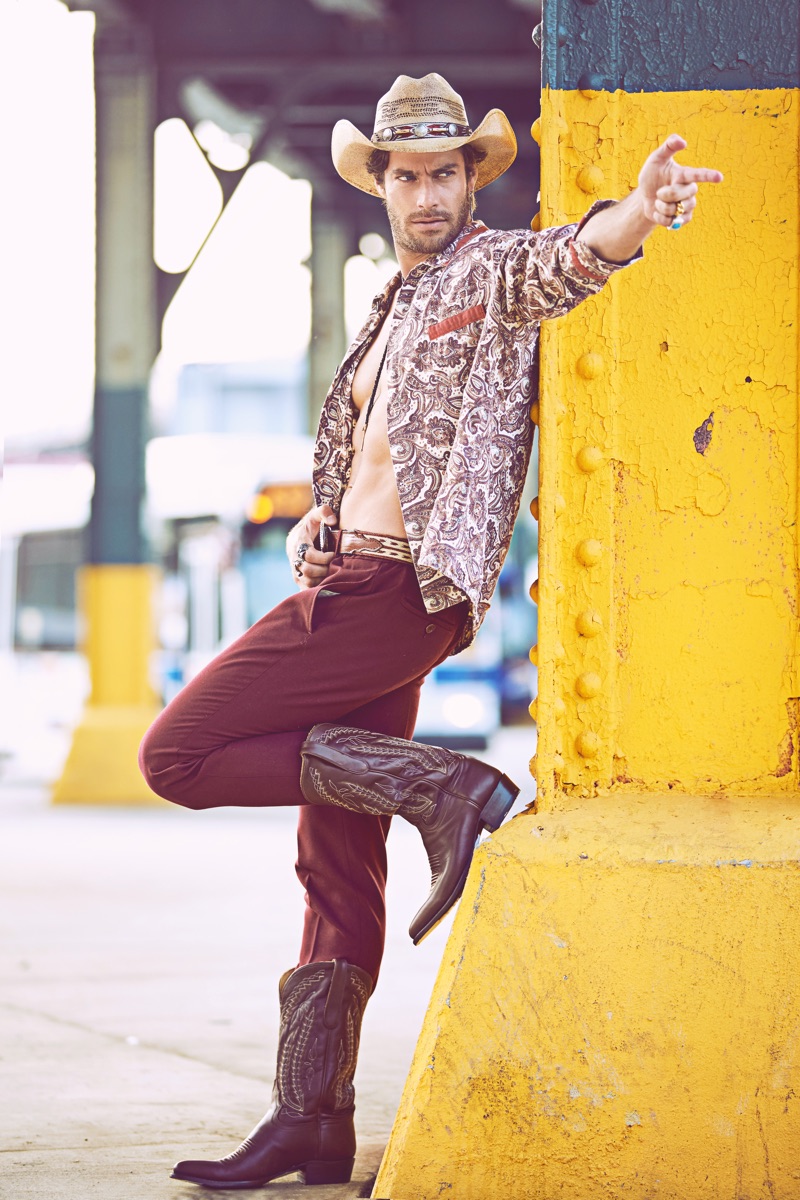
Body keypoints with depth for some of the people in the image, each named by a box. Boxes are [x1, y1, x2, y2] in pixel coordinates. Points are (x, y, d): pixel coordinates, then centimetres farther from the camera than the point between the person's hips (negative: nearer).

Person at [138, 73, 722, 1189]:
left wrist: (641, 209, -49)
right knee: (338, 869, 9)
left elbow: (573, 258, -29)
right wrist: (314, 530, 10)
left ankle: (441, 790, -15)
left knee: (180, 754, -12)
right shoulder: (393, 305, 21)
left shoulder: (496, 271, -5)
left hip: (399, 592, -9)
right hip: (350, 583, 9)